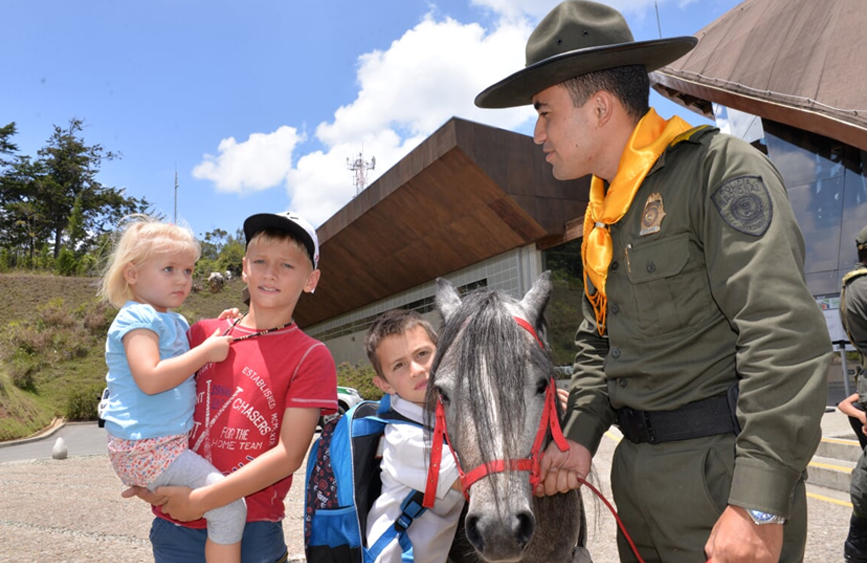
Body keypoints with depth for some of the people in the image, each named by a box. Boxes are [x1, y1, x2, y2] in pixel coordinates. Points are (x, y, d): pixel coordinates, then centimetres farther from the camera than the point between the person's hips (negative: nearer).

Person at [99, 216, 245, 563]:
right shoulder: (138, 318, -14)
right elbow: (150, 379, -27)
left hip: (170, 441, 10)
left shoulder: (175, 322, 15)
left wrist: (219, 332, 14)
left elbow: (186, 366, 29)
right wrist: (206, 351, -21)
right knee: (229, 507, -17)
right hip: (147, 448, -10)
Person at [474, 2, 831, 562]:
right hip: (637, 471, 8)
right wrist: (581, 434, 5)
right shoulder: (603, 211, 13)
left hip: (719, 472, -8)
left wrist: (758, 504, -26)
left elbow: (787, 336, -23)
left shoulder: (721, 169, -14)